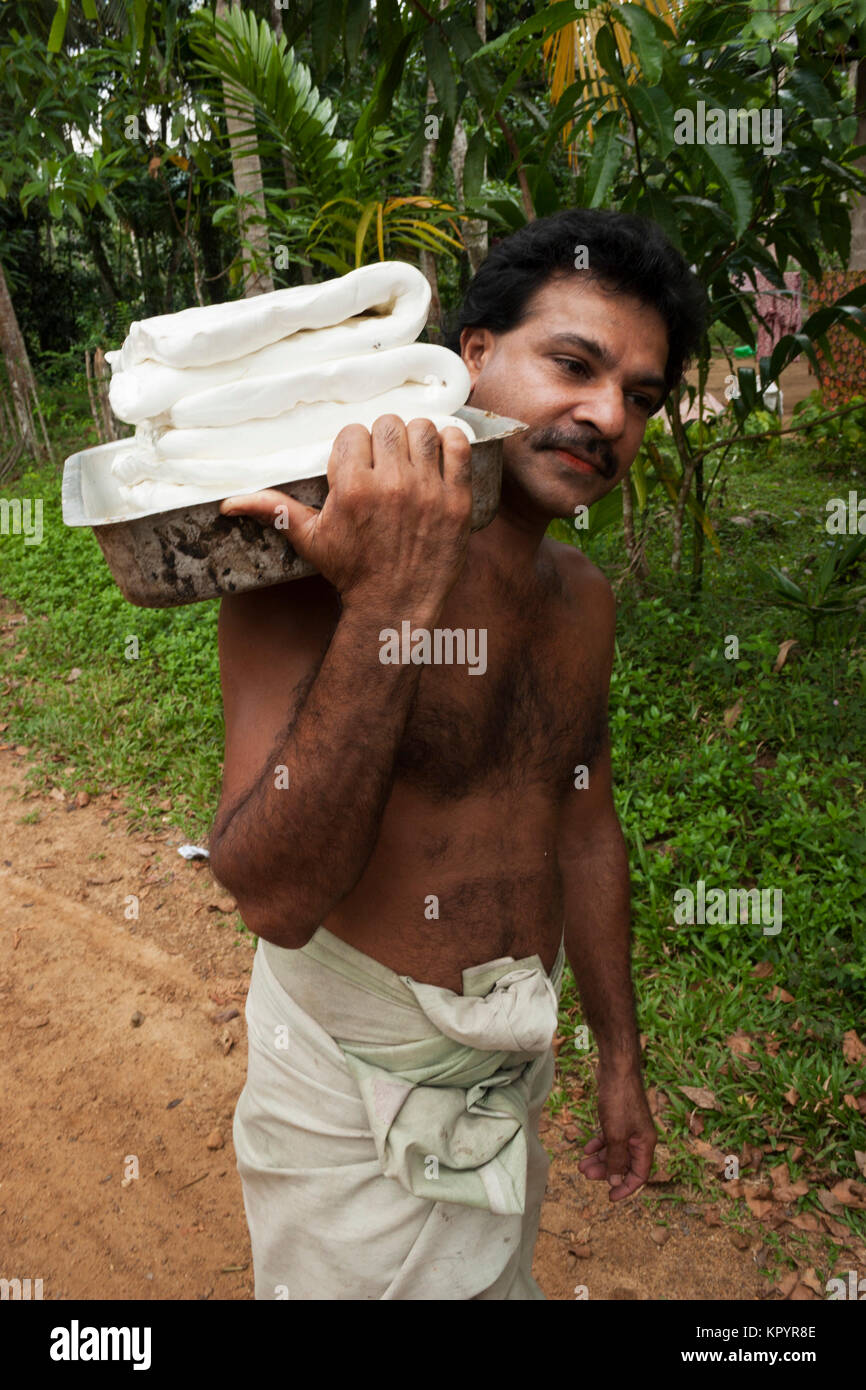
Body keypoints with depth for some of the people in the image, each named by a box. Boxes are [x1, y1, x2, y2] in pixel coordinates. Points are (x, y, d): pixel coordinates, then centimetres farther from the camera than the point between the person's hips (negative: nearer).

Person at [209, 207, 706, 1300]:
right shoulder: (313, 568, -25)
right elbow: (273, 898, -33)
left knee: (498, 1276, 29)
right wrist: (388, 607, -42)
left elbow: (585, 826, 7)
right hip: (358, 1084, -6)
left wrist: (619, 1055, 13)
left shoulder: (584, 598, -2)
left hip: (516, 1058, 7)